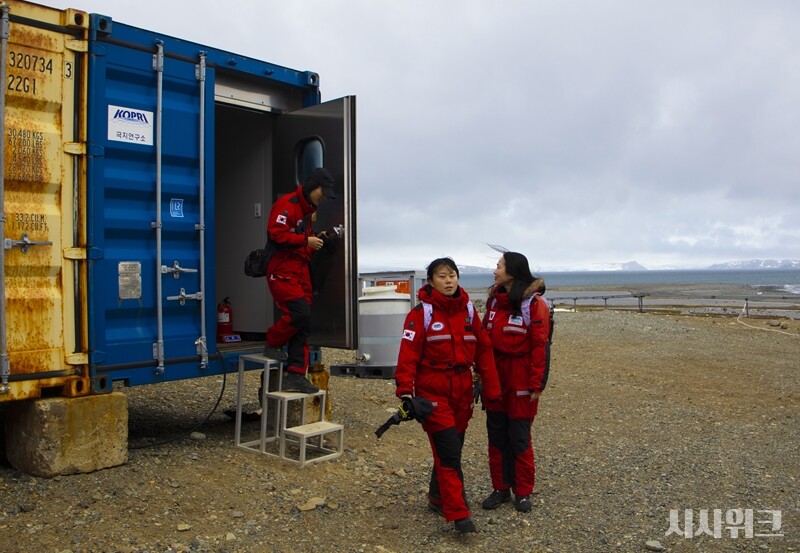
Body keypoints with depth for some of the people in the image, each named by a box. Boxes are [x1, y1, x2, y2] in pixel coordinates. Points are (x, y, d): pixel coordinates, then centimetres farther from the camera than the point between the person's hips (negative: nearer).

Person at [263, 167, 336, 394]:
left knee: (303, 324, 4)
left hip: (300, 271, 9)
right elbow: (276, 234, -20)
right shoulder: (286, 204, -11)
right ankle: (272, 343, 7)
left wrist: (318, 242, 7)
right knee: (300, 313, -20)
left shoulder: (308, 209, 20)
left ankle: (295, 375, 7)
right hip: (282, 271, -9)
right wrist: (306, 241, -17)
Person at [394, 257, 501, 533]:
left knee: (453, 447, 14)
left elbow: (483, 350, 9)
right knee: (448, 451, -9)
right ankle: (459, 514, -3)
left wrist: (492, 390, 8)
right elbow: (408, 353, -13)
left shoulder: (468, 310, 7)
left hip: (462, 391, 5)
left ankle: (438, 498, 35)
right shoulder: (421, 312, -8)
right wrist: (405, 392, -21)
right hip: (432, 391, -5)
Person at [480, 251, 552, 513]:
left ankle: (523, 492, 19)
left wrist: (536, 384, -14)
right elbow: (485, 337, 10)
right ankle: (501, 488, 23)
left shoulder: (534, 303, -11)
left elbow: (540, 347, -13)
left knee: (519, 437, 3)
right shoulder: (495, 299, 8)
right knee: (496, 434, 10)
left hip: (521, 377, -6)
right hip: (495, 375, 6)